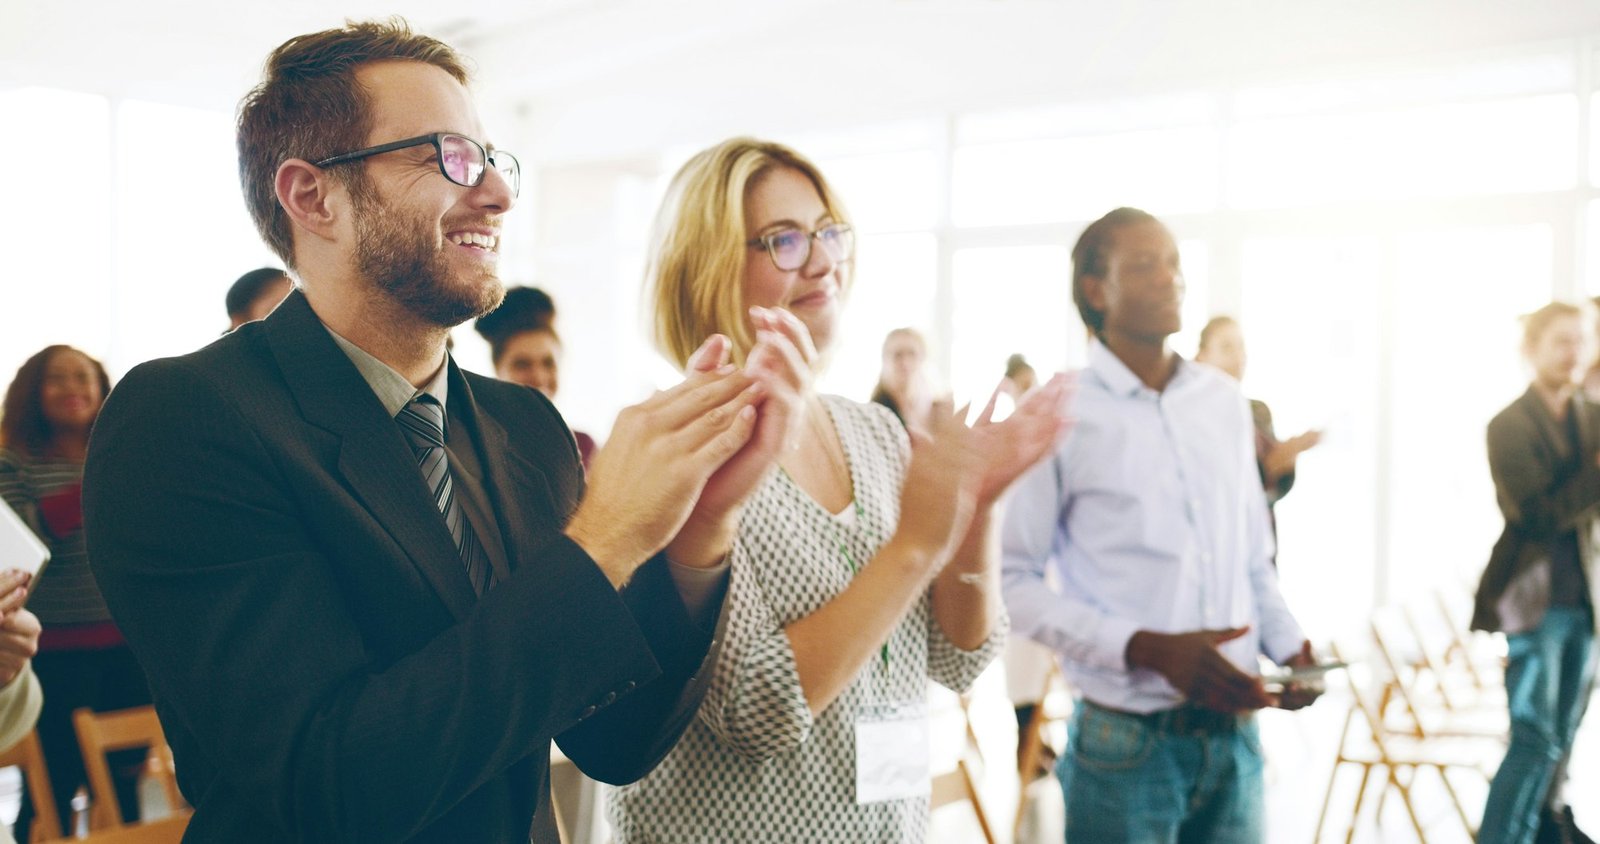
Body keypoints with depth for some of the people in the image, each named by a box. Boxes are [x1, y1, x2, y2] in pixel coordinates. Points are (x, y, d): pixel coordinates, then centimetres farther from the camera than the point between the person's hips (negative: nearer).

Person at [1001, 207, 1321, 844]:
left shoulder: (1226, 402, 8)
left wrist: (1287, 643, -1)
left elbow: (1253, 558, 16)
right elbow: (1013, 582, -11)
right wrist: (1146, 649, -18)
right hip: (1126, 741, -5)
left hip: (1234, 735, 5)